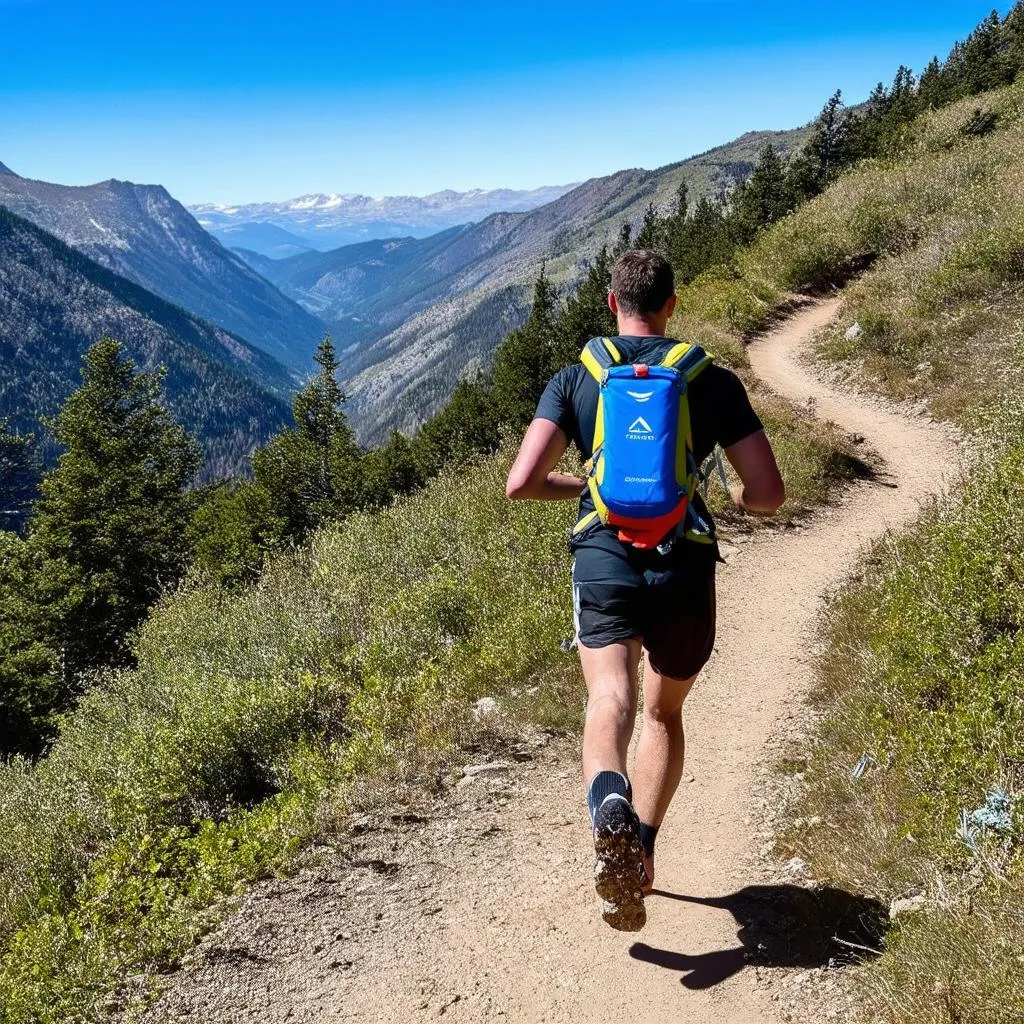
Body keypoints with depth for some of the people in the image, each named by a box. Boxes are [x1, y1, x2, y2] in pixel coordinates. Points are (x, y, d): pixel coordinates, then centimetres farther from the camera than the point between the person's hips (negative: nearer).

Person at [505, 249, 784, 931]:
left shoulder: (575, 378, 6)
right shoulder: (713, 379, 6)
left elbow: (522, 484, -3)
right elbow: (769, 494, 3)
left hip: (604, 558, -1)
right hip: (685, 564, 1)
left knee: (611, 700, -12)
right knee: (665, 711, 20)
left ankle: (608, 803, -43)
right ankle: (642, 850, 18)